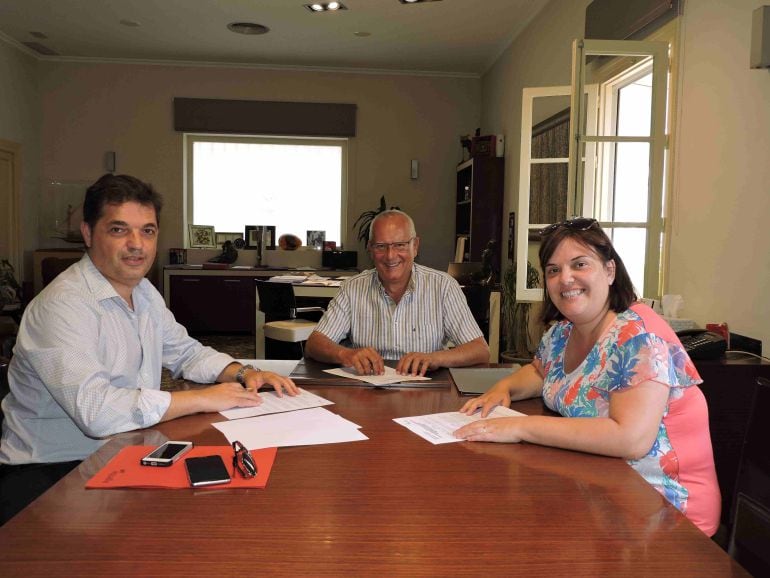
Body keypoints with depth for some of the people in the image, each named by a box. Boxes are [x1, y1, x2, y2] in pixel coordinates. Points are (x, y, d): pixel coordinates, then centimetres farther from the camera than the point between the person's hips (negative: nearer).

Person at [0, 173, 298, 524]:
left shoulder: (144, 293, 9)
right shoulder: (63, 306, -21)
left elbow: (185, 351, 19)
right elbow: (95, 410, -31)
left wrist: (243, 373, 0)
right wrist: (203, 399, -24)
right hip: (50, 472, -8)